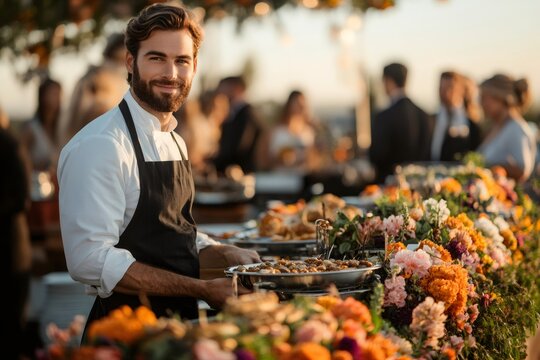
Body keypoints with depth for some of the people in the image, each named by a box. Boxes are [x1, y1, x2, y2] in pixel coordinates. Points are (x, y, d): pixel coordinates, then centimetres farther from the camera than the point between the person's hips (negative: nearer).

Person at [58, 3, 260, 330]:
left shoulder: (174, 143, 10)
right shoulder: (100, 145, -18)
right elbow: (91, 260, -25)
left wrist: (227, 255, 0)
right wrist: (201, 289, -23)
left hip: (180, 321, 8)